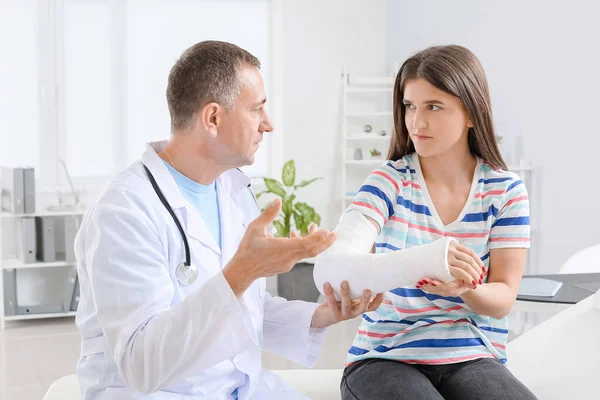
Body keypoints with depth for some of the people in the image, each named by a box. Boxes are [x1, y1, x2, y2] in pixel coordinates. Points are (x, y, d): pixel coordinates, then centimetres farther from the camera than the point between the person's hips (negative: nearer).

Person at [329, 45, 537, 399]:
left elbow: (503, 299, -1)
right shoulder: (391, 180, -3)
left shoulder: (506, 190, 1)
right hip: (385, 357, -2)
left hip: (473, 357, 2)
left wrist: (466, 288, -25)